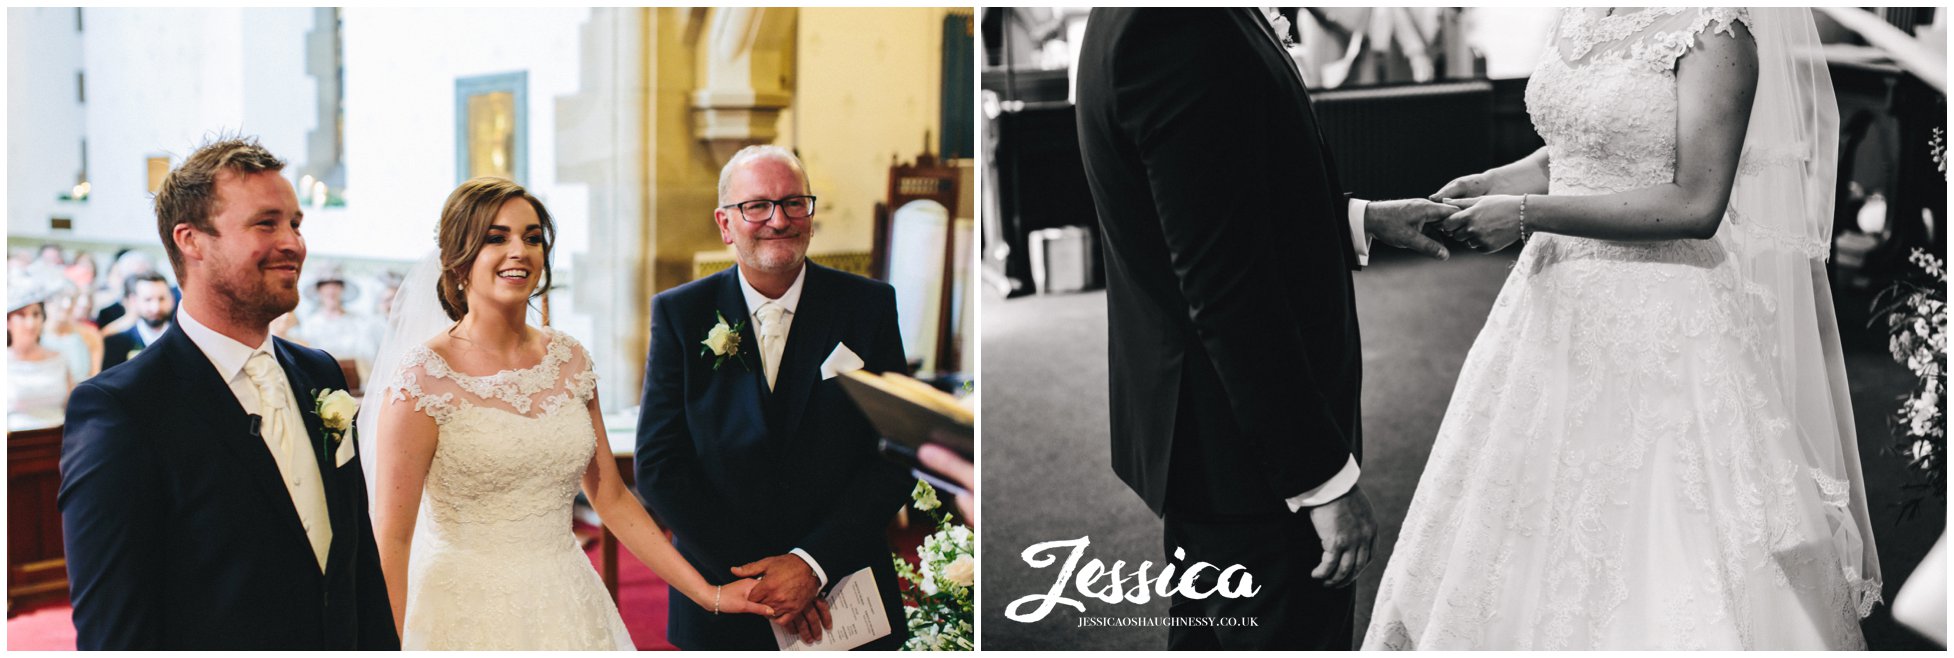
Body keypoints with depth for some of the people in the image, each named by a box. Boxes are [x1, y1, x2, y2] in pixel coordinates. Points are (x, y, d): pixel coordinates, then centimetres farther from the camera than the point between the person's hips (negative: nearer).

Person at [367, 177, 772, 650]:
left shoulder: (568, 359, 3)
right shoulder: (423, 377, -12)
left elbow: (611, 497, 8)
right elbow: (394, 539, -13)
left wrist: (709, 594, 4)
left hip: (568, 606, 5)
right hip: (467, 611, -5)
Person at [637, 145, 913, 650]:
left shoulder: (870, 306, -4)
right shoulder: (679, 314, -3)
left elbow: (896, 458, -7)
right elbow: (658, 466, -8)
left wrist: (812, 563, -17)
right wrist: (754, 575, -15)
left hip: (848, 605, 0)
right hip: (721, 603, 0)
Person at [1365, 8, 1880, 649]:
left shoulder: (1715, 26, -15)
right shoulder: (1582, 18, 7)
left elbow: (1695, 205, -21)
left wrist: (1526, 214, -20)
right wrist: (1488, 185, 0)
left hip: (1665, 325, -7)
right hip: (1559, 305, 7)